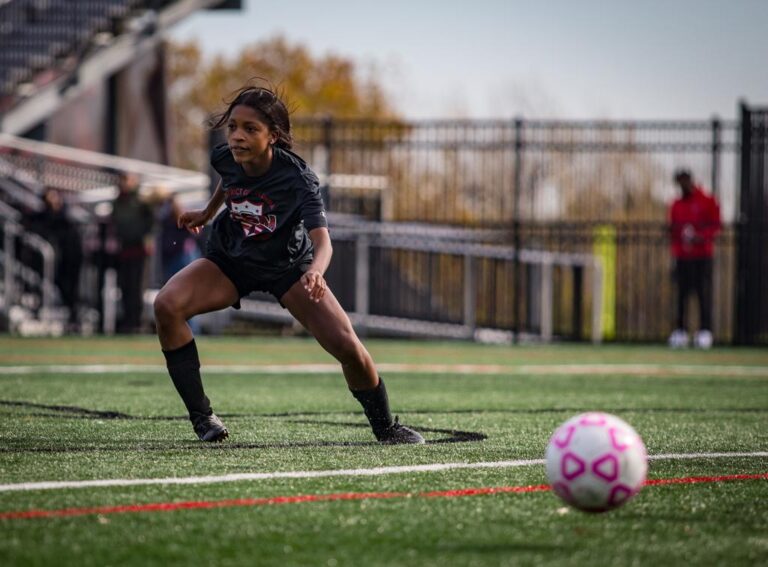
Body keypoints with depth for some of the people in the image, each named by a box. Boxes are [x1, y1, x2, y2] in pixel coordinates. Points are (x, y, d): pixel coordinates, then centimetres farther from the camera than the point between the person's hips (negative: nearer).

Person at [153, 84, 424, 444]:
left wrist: (315, 271, -67)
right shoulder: (224, 158, -20)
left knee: (347, 346, -15)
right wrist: (208, 212, 20)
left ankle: (385, 428, 14)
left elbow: (321, 239, -46)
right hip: (229, 261, 3)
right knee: (166, 306, -25)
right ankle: (201, 417, -15)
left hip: (288, 267, -3)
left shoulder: (297, 178, -32)